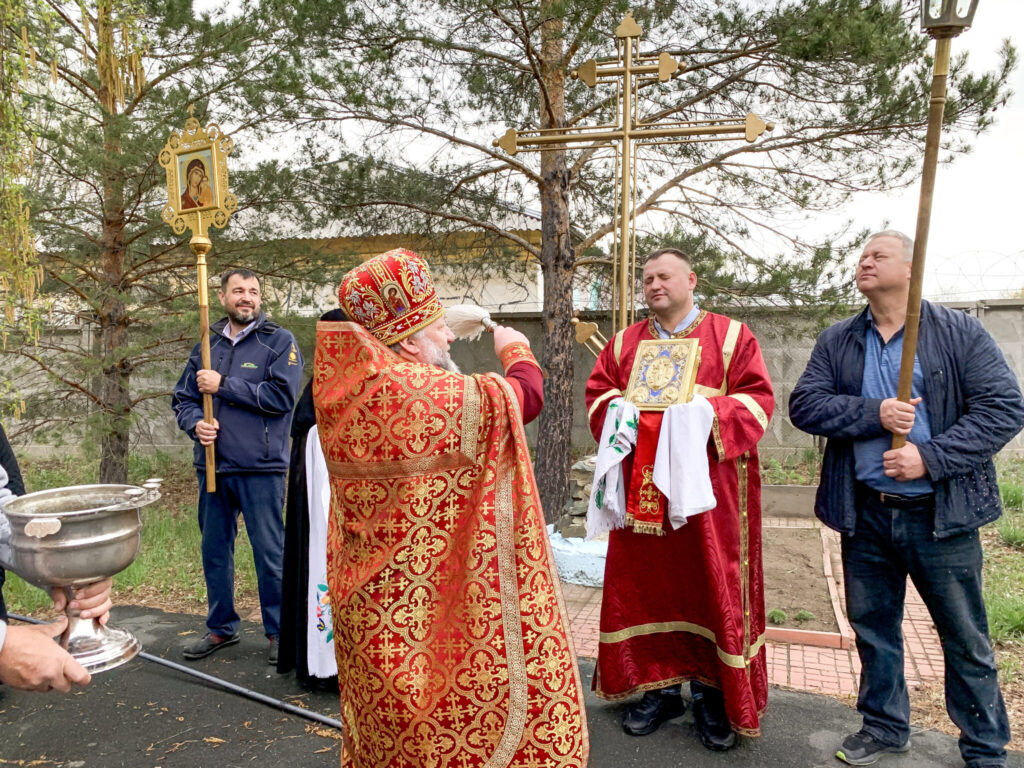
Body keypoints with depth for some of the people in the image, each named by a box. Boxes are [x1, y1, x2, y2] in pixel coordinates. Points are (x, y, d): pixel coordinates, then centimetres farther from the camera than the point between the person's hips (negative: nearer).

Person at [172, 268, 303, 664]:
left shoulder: (279, 342, -3)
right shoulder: (207, 345, 13)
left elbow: (281, 395, -16)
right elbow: (182, 399, 16)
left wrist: (223, 385, -14)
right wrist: (195, 423, -6)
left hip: (260, 468, -5)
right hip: (212, 466, 5)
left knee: (270, 553, 1)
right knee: (214, 550, 15)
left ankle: (279, 632, 17)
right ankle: (221, 627, 32)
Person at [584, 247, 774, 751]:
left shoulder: (731, 336, 4)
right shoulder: (624, 343, 14)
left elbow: (758, 399, -2)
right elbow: (598, 394, 12)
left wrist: (711, 410, -19)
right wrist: (619, 410, -9)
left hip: (709, 486, -3)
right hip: (642, 487, 3)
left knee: (711, 587, 3)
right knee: (647, 585, 7)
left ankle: (713, 694, 19)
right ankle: (659, 687, 22)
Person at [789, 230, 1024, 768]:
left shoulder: (960, 333, -4)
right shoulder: (837, 342, 4)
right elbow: (804, 404, -6)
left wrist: (930, 456, -20)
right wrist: (873, 414, -20)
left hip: (940, 515, -3)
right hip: (865, 513, 3)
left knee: (966, 641, 10)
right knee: (872, 626, 17)